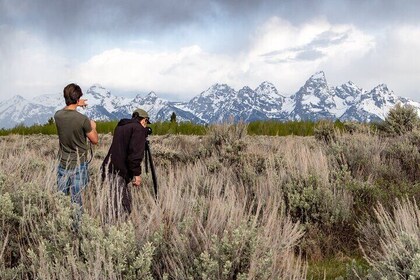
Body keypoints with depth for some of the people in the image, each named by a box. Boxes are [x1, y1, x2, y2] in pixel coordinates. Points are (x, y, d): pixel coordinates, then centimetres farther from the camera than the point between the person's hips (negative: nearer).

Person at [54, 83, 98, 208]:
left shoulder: (57, 115, -5)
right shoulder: (83, 119, -19)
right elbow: (94, 140, -7)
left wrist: (76, 105, 34)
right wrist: (93, 127, 10)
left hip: (63, 163, 4)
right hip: (79, 165, -4)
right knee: (76, 199, 4)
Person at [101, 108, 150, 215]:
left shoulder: (120, 127, 22)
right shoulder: (138, 128, -4)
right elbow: (135, 152, -15)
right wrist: (136, 173, -13)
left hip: (108, 169, 9)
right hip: (118, 173, -9)